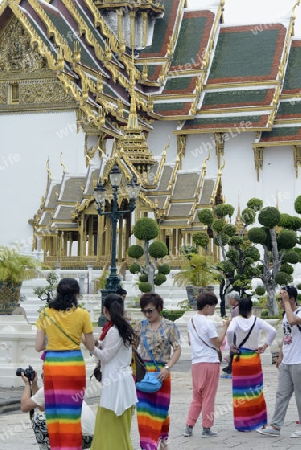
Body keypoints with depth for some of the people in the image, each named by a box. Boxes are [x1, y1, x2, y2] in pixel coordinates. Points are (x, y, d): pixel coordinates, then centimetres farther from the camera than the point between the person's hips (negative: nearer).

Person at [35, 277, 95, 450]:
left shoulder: (45, 313, 3)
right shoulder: (82, 314, -3)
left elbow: (39, 346, 3)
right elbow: (91, 347, 2)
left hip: (51, 364, 2)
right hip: (73, 365, -2)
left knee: (54, 410, 11)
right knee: (71, 411, 3)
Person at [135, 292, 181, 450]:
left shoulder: (169, 326, -2)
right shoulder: (141, 325, 5)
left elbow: (177, 350, -5)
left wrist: (167, 368, -17)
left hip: (161, 373, -1)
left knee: (161, 408, 8)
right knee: (144, 408, -3)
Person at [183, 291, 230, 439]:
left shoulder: (191, 321, 8)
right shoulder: (208, 323, -15)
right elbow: (218, 343, -12)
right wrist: (225, 328, -6)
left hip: (196, 363, 7)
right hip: (210, 362, -7)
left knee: (196, 397, 14)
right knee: (208, 397, 2)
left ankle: (189, 427, 10)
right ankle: (206, 429, 7)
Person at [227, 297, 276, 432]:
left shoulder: (236, 320, -8)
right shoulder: (257, 321, -4)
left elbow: (229, 331, -28)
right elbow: (272, 331, -13)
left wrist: (231, 345, -13)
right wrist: (265, 346, -4)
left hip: (239, 359, -2)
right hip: (254, 359, 2)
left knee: (240, 391, 6)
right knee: (255, 391, 16)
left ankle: (243, 423, 7)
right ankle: (258, 420, 21)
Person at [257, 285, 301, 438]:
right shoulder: (286, 313, 12)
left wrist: (286, 301, -29)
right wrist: (281, 355, 20)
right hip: (286, 362, 8)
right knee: (282, 395, 9)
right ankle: (275, 426, 13)